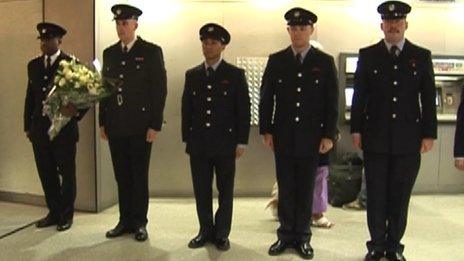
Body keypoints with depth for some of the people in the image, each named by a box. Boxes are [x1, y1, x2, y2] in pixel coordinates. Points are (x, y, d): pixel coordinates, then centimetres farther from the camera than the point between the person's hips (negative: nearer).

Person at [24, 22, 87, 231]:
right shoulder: (33, 65, 11)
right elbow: (30, 97, 15)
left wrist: (76, 111, -25)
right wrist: (28, 126, 13)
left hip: (64, 128, -5)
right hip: (40, 128, 5)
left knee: (67, 173, 6)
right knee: (46, 173, 11)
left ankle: (66, 214, 20)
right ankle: (54, 212, 25)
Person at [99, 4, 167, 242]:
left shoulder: (151, 51, -3)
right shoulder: (109, 53, 12)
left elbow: (159, 89, -7)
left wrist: (155, 125, -11)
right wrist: (103, 122, 9)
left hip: (140, 126, -4)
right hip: (115, 127, 5)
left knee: (139, 176, 4)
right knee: (122, 176, 10)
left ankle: (139, 223, 15)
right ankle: (125, 220, 21)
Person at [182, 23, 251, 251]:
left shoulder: (235, 74, -1)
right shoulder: (192, 75, 8)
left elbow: (244, 110, -3)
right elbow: (186, 109, 10)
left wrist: (241, 142, -7)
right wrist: (186, 139, 6)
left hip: (225, 143, -2)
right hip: (198, 144, 3)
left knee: (225, 191, 7)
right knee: (201, 190, 8)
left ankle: (222, 234, 19)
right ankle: (205, 231, 22)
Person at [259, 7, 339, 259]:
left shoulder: (325, 61, 2)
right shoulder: (276, 60, 4)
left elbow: (332, 101, 1)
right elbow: (266, 98, 5)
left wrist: (329, 135, -4)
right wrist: (266, 130, 0)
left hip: (311, 137, -1)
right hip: (283, 137, 1)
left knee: (306, 189, 7)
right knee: (285, 188, 7)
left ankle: (302, 237, 19)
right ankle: (285, 235, 19)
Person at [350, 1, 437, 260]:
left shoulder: (421, 56, 5)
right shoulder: (368, 55, 4)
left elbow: (428, 98, 4)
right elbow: (359, 96, 4)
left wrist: (429, 134, 0)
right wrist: (357, 130, 0)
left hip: (408, 140, 0)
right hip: (376, 139, 0)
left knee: (400, 196, 7)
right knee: (376, 195, 6)